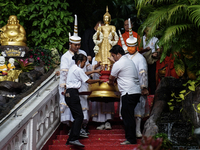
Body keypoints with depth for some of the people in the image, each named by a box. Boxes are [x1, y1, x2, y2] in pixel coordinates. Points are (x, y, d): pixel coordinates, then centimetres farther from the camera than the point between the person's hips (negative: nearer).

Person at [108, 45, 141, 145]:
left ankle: (131, 139, -5)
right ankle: (128, 136, 17)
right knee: (126, 114, 14)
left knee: (128, 116, -6)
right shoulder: (129, 61, 20)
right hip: (136, 91, 9)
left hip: (129, 93, -9)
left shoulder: (118, 64, -7)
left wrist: (110, 82, 28)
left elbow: (111, 78, 6)